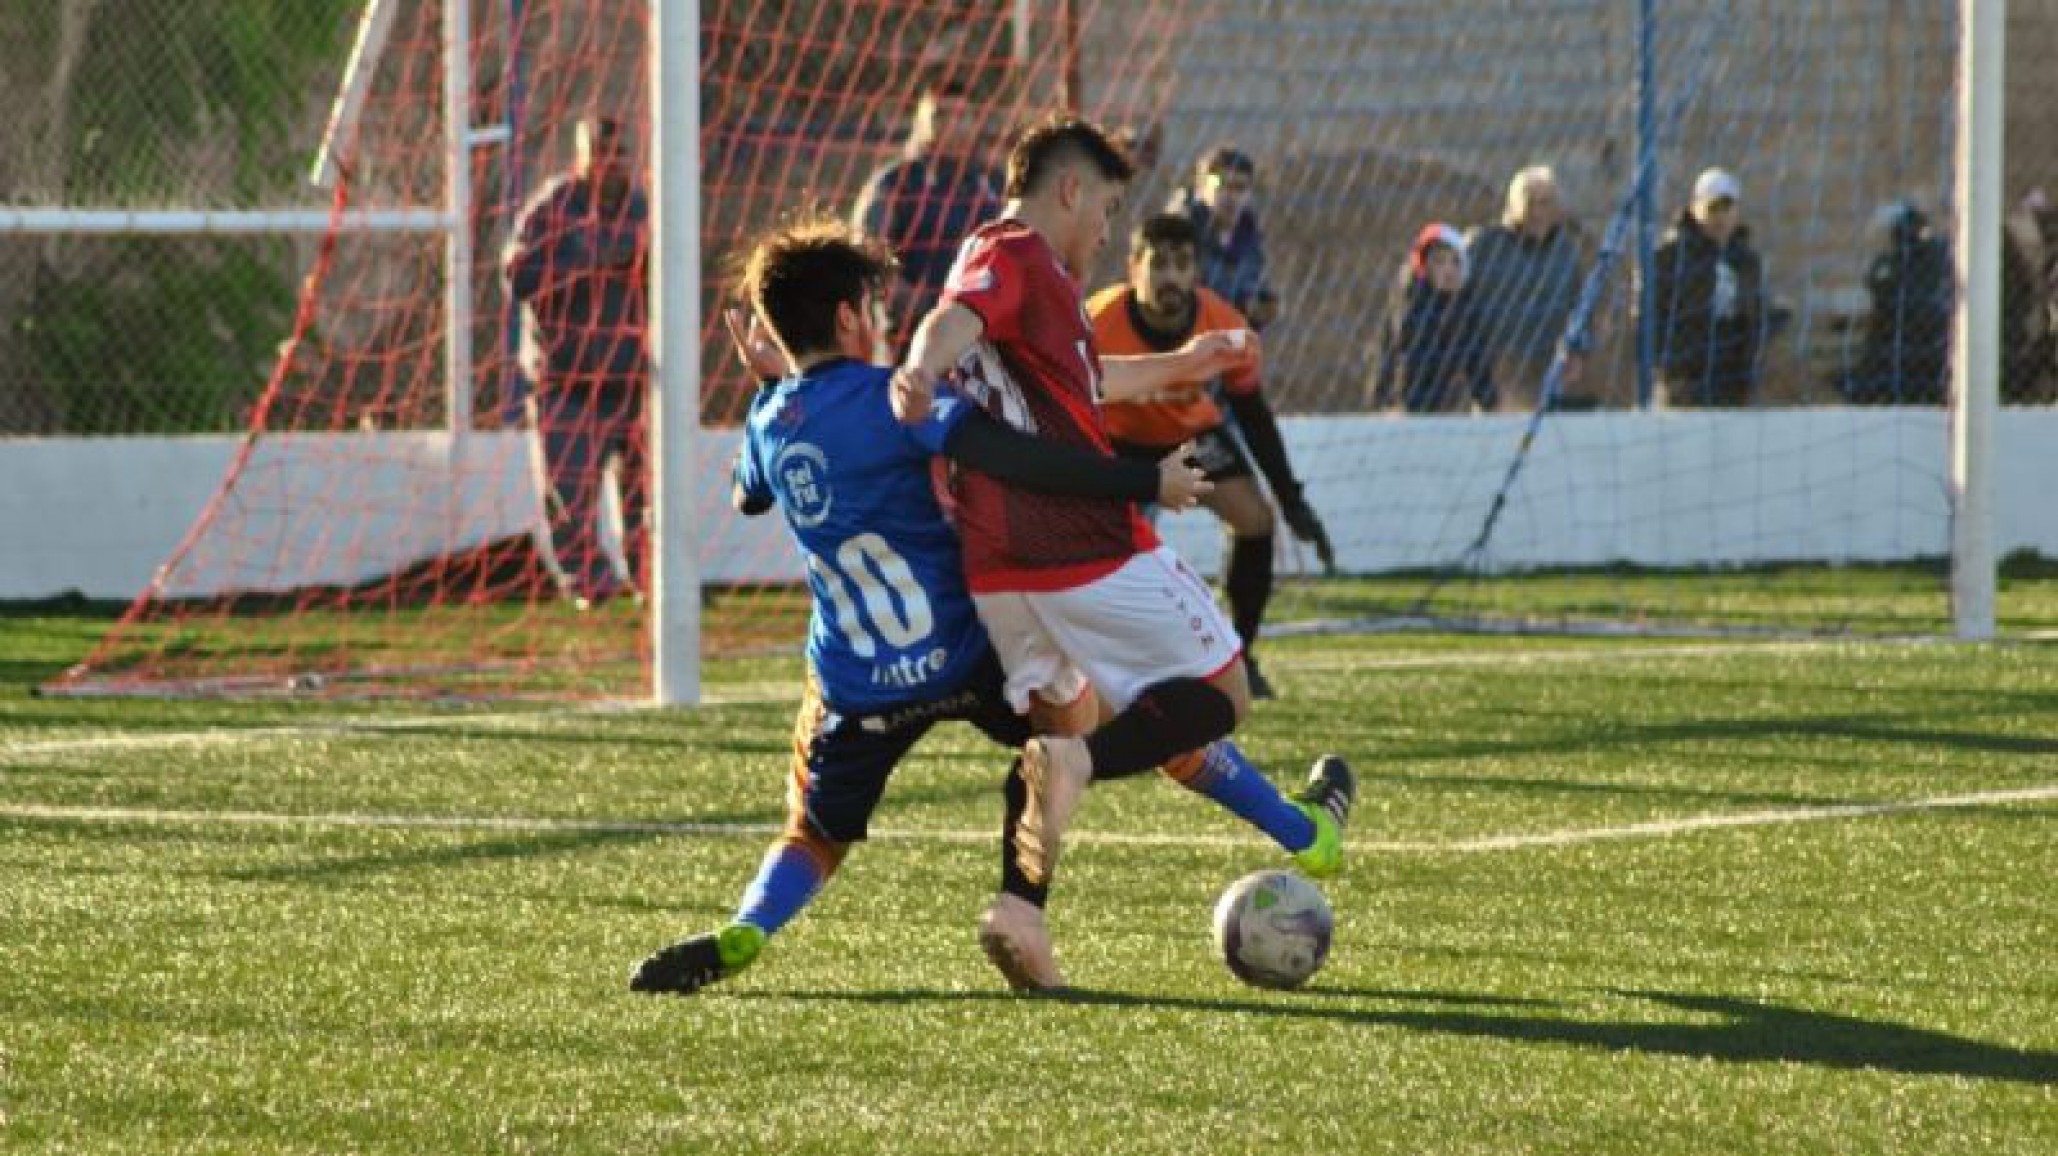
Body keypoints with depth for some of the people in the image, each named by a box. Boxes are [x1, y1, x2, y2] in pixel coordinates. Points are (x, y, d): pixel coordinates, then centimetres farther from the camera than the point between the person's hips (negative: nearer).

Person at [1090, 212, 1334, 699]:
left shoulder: (1224, 326, -26)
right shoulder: (1097, 325, -37)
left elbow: (1252, 414, -12)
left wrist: (1292, 501, -11)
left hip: (1192, 429, 2)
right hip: (1117, 437, -2)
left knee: (1254, 518, -14)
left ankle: (1239, 657, 2)